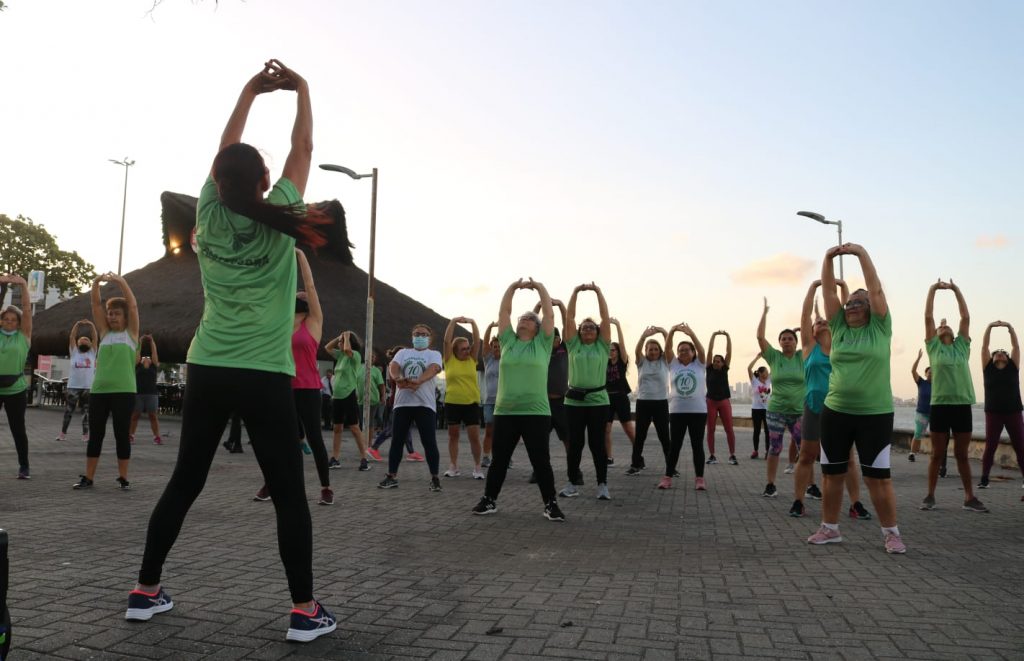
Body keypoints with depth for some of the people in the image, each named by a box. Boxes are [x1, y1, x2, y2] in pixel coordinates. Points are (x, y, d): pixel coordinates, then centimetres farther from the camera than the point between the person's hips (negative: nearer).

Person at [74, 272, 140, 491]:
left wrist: (121, 282, -12)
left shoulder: (131, 333, 6)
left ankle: (123, 477, 8)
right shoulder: (104, 332, 14)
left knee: (122, 435, 0)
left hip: (124, 392, -4)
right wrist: (96, 283, -8)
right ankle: (88, 477, 14)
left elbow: (133, 306, -5)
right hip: (98, 390, 4)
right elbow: (96, 306, 6)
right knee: (95, 434, 7)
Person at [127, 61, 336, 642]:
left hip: (208, 371, 5)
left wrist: (250, 92, 22)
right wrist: (302, 90, 17)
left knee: (184, 483, 16)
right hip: (265, 376, -4)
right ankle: (306, 610, 3)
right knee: (289, 493, 1)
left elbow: (224, 155, 16)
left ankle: (146, 591, 25)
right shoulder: (278, 220, -6)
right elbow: (303, 150, 5)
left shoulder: (209, 216, 3)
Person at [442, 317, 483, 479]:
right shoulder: (450, 360, 1)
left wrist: (472, 323, -11)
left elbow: (477, 341, -3)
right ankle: (454, 467, 19)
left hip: (471, 403, 0)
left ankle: (477, 467, 10)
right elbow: (447, 340, -8)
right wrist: (453, 322, -12)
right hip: (452, 403, 0)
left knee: (474, 436, -2)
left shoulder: (472, 359, 5)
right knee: (453, 436, 9)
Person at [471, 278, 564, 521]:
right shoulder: (508, 341, 12)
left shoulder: (542, 343, 5)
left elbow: (550, 315, 0)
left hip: (536, 413, -3)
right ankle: (489, 500, 24)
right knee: (499, 460, 12)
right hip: (504, 412, 3)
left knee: (541, 462, 2)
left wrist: (540, 288, 4)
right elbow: (503, 312, 10)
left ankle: (551, 504, 13)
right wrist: (513, 287, 8)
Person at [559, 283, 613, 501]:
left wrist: (598, 292, -1)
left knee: (597, 443, 1)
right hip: (574, 400, 1)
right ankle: (573, 484, 15)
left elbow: (605, 318, 0)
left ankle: (602, 485, 9)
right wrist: (575, 292, 1)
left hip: (598, 400, -1)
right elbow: (569, 318, 3)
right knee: (575, 443, 6)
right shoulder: (574, 345, 7)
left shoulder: (602, 346, 5)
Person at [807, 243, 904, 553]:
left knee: (878, 477, 0)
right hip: (835, 412, 4)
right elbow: (828, 291, 3)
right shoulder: (839, 328, 7)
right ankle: (830, 528, 22)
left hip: (875, 415, -3)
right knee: (832, 474, 9)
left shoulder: (880, 328, 1)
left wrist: (862, 253, -11)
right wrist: (828, 258, -7)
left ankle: (891, 533, 15)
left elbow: (875, 289, -8)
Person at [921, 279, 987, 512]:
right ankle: (930, 496, 11)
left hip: (962, 405, 2)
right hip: (940, 406, -2)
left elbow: (966, 317, 10)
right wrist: (933, 289, 6)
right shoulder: (933, 347, 5)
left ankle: (970, 497, 15)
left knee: (962, 455, 9)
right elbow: (928, 317, 3)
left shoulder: (962, 346, 12)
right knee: (937, 454, 4)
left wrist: (956, 289, 11)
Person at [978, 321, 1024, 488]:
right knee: (990, 447, -1)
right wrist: (990, 327, -4)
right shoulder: (988, 367, 7)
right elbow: (984, 347, 2)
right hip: (993, 413, -1)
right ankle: (984, 479, 2)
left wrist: (1009, 327, -3)